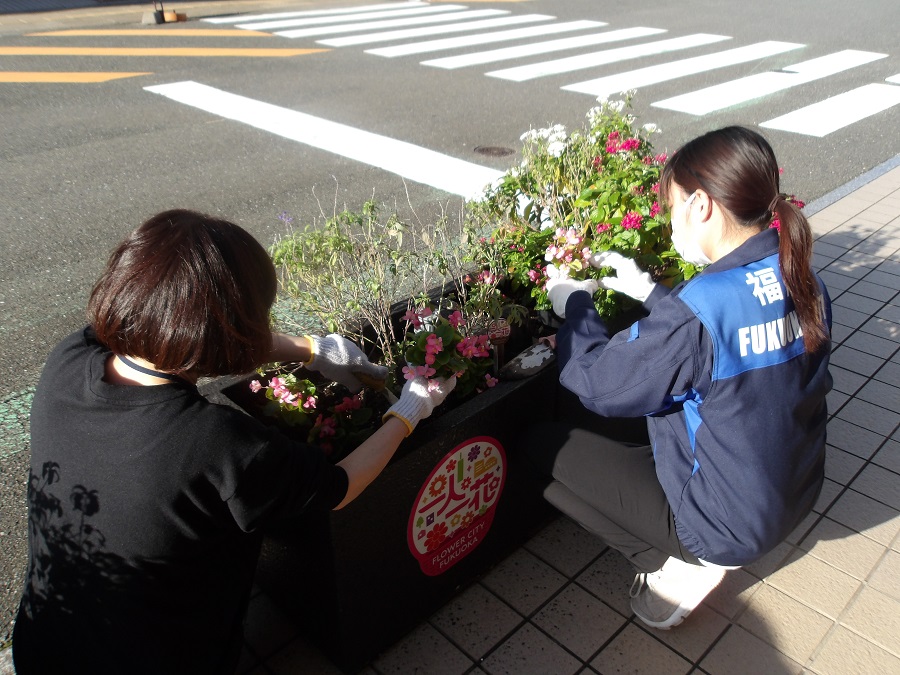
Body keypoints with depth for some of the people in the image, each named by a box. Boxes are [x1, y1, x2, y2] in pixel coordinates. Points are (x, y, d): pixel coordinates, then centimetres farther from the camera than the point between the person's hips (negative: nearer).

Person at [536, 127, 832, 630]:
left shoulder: (699, 306, -31)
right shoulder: (804, 285, -7)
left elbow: (600, 383, -20)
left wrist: (576, 305, -5)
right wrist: (650, 292, 10)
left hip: (730, 525, -8)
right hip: (792, 498, 8)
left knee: (545, 449, 1)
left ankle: (681, 566, 4)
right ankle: (695, 552, 18)